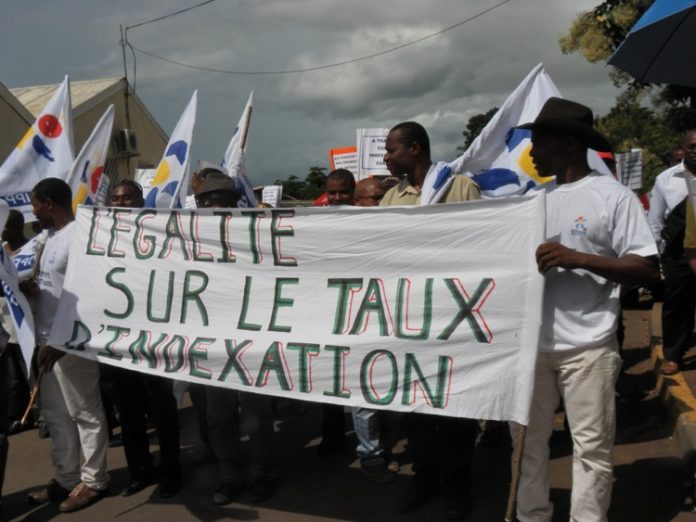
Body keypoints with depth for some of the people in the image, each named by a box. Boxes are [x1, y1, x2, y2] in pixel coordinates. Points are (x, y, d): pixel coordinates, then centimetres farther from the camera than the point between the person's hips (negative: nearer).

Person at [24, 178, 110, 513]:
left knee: (85, 414, 3)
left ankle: (93, 481, 14)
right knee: (55, 414, 16)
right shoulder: (51, 237, 15)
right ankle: (66, 478, 28)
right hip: (48, 341, 10)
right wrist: (29, 287, 1)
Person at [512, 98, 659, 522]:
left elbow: (648, 269, -10)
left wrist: (577, 258, -18)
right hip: (532, 341, 6)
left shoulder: (613, 196, -5)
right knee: (529, 440, 14)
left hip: (587, 346, -5)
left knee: (591, 446, 3)